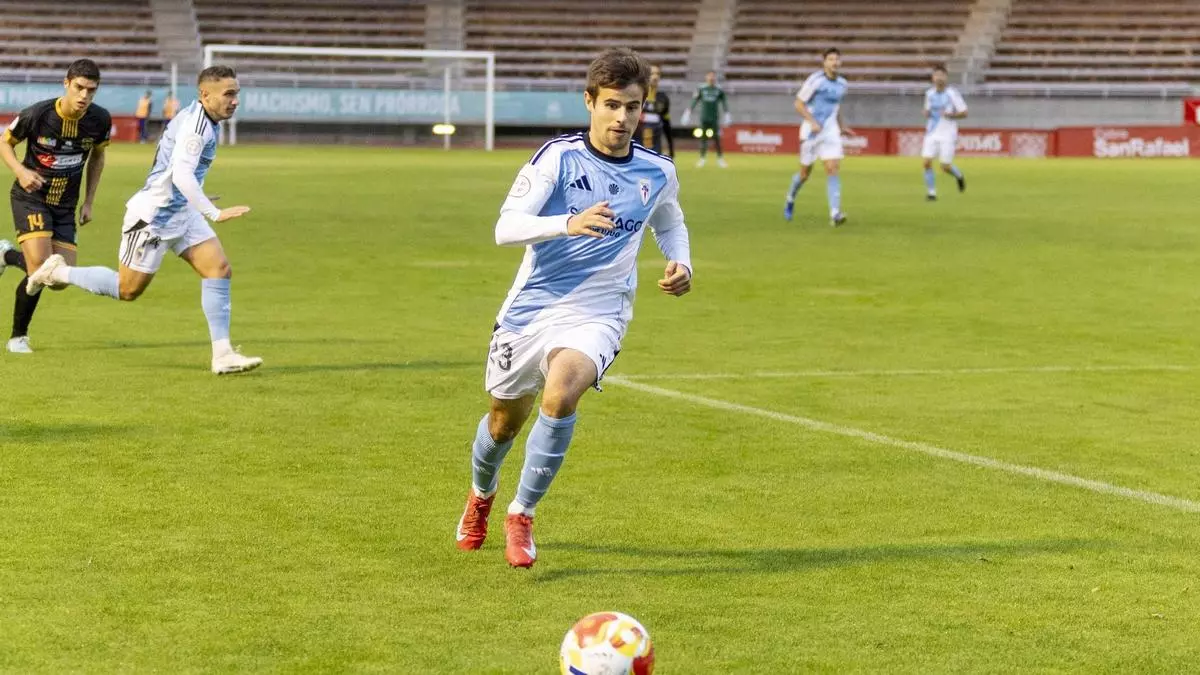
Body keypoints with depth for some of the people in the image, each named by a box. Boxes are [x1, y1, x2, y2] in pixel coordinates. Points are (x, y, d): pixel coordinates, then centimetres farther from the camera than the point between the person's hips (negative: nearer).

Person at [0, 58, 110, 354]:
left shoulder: (100, 120, -9)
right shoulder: (37, 114, -19)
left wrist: (89, 202, 8)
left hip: (65, 205, 4)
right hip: (30, 197, -4)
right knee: (41, 266, -21)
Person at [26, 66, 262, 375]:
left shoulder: (201, 120, 8)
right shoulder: (195, 124, -22)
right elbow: (182, 176, -33)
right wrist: (215, 214, -38)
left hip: (181, 213, 10)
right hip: (154, 216, -9)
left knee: (220, 269, -4)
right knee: (128, 289, 1)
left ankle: (222, 355, -5)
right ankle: (58, 272, 21)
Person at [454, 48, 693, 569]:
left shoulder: (658, 173, 2)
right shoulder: (558, 157, -10)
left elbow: (669, 224, 25)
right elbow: (506, 228, -19)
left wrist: (680, 263, 4)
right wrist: (569, 223, -37)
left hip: (595, 315, 0)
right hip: (531, 307, 0)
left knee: (560, 395, -30)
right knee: (504, 421, 14)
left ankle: (522, 515, -13)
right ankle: (481, 494, 50)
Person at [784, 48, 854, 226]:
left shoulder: (841, 83, 6)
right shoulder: (815, 80, -12)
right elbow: (799, 104, -11)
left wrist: (842, 126, 19)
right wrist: (812, 122, -22)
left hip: (830, 131, 4)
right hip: (811, 131, -4)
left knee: (833, 169, -13)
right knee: (805, 172, 6)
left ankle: (835, 214, -20)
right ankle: (790, 199, 37)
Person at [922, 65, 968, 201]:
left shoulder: (952, 94, -8)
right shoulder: (929, 93, 7)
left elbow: (964, 113, -5)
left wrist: (950, 115, -21)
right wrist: (927, 113, -2)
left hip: (947, 135, -4)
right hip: (932, 133, 4)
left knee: (945, 167, -5)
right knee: (927, 162, -12)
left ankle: (959, 176, 30)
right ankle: (931, 192, -1)